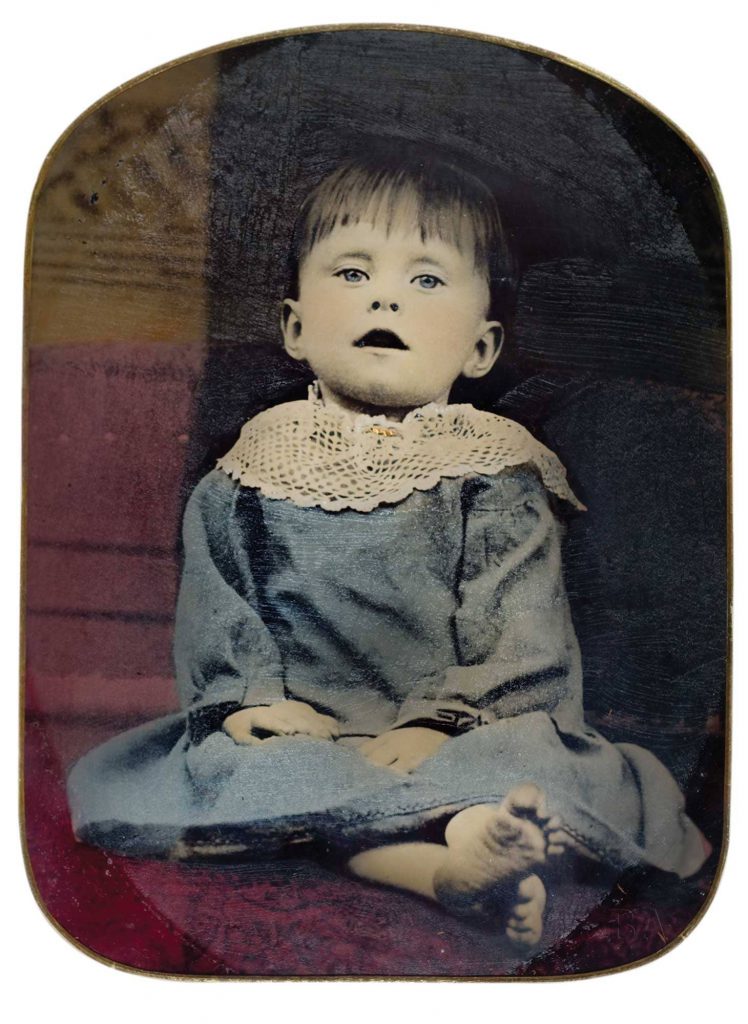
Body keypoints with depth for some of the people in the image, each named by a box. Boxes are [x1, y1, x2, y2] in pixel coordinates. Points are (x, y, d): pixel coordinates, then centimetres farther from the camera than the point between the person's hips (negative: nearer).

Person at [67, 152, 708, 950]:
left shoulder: (496, 476, 1)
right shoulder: (251, 471, 7)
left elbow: (524, 640, -5)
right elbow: (213, 621, 7)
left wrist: (436, 723, -20)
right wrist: (248, 699, -12)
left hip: (452, 737, -1)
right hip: (297, 734, 2)